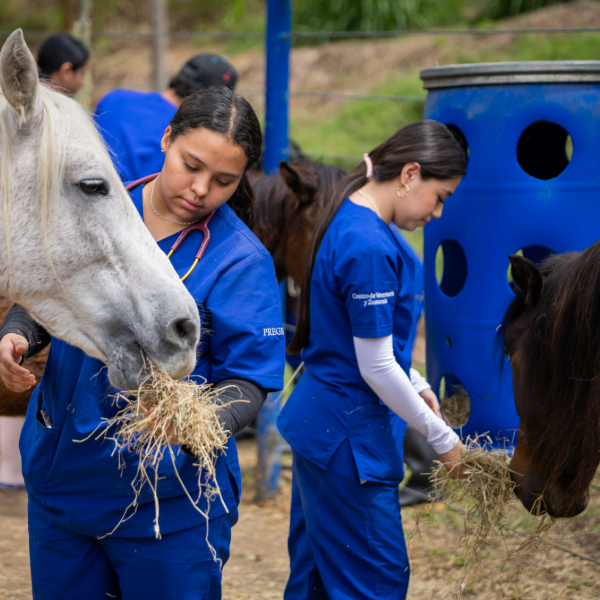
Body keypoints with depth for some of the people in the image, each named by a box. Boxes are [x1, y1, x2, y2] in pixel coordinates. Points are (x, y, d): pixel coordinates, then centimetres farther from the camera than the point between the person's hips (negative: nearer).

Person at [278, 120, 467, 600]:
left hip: (318, 418, 10)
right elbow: (375, 367, -21)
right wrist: (442, 438, -11)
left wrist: (414, 387, 13)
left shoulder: (351, 219, 7)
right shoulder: (370, 249, -24)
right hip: (348, 435, -10)